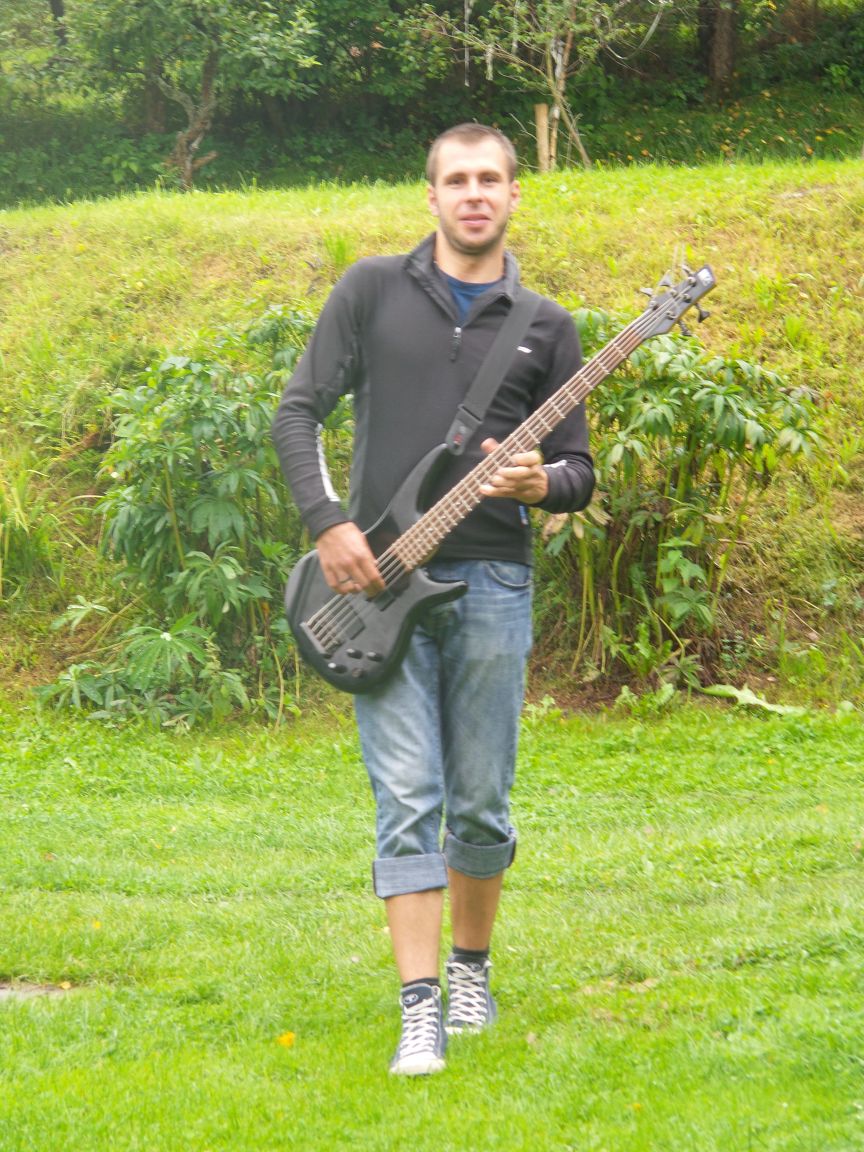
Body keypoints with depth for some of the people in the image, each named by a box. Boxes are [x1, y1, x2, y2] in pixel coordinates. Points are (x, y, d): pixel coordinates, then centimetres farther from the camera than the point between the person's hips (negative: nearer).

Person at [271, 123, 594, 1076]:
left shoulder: (546, 327, 10)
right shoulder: (374, 289, 6)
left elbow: (578, 473, 12)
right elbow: (298, 412, 5)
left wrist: (542, 481, -12)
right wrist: (328, 524, -7)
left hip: (491, 584, 2)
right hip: (378, 578, -1)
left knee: (481, 804, 6)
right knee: (407, 799, -7)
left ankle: (471, 970, 29)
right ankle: (421, 1012, -7)